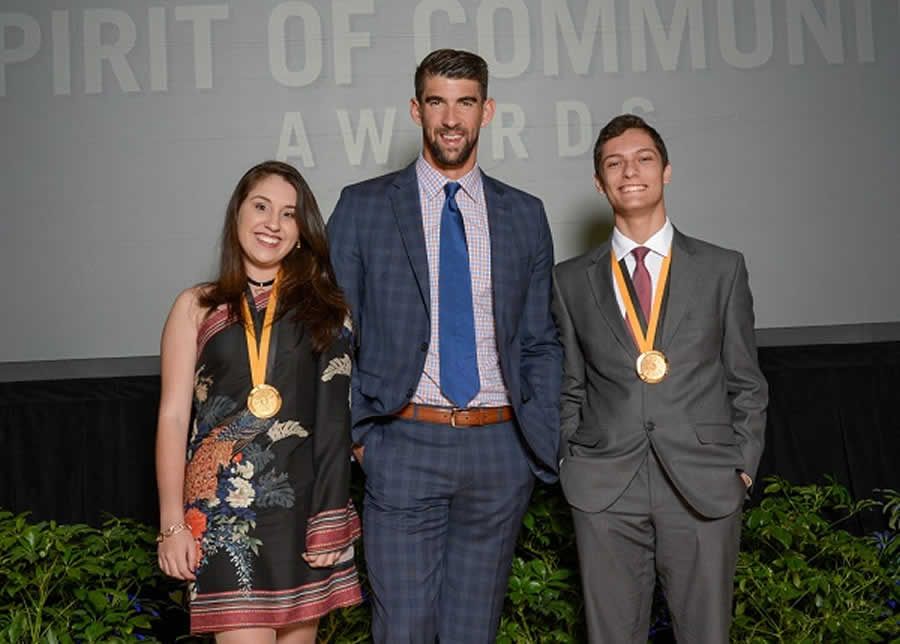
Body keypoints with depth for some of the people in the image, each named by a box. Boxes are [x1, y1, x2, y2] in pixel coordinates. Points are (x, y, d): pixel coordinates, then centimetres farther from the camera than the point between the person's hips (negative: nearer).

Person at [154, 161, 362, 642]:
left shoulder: (324, 307, 7)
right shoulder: (197, 307, 6)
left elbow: (337, 414, 2)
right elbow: (174, 416, 2)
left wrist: (331, 517, -5)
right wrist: (172, 524, -3)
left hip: (302, 501, 2)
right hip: (223, 508, -1)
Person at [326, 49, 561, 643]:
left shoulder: (525, 215, 9)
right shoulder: (363, 207, 3)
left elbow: (541, 343, 10)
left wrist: (544, 445, 2)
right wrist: (355, 434, -5)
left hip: (501, 449, 2)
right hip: (405, 445, -2)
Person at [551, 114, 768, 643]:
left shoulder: (723, 269, 6)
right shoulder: (572, 280, 7)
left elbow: (746, 383, 8)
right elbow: (570, 388, 12)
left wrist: (744, 466, 2)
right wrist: (571, 463, 5)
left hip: (705, 486, 0)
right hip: (604, 489, 1)